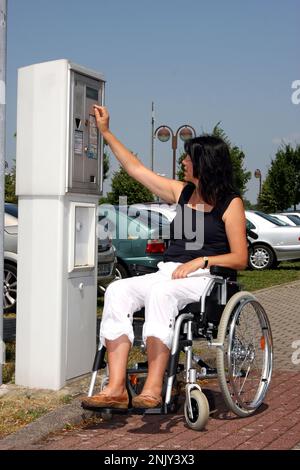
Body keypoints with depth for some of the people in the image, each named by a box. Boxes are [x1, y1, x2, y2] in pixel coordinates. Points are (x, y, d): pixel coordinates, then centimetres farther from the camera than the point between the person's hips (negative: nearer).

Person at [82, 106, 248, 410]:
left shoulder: (231, 203, 2)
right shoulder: (182, 192, 18)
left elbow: (240, 258, -2)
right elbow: (135, 168, 23)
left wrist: (201, 260, -16)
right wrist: (106, 132, 24)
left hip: (204, 279, -6)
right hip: (168, 272, 6)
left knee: (160, 292, -37)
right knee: (117, 290, -23)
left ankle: (153, 388, -40)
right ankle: (116, 387, -32)